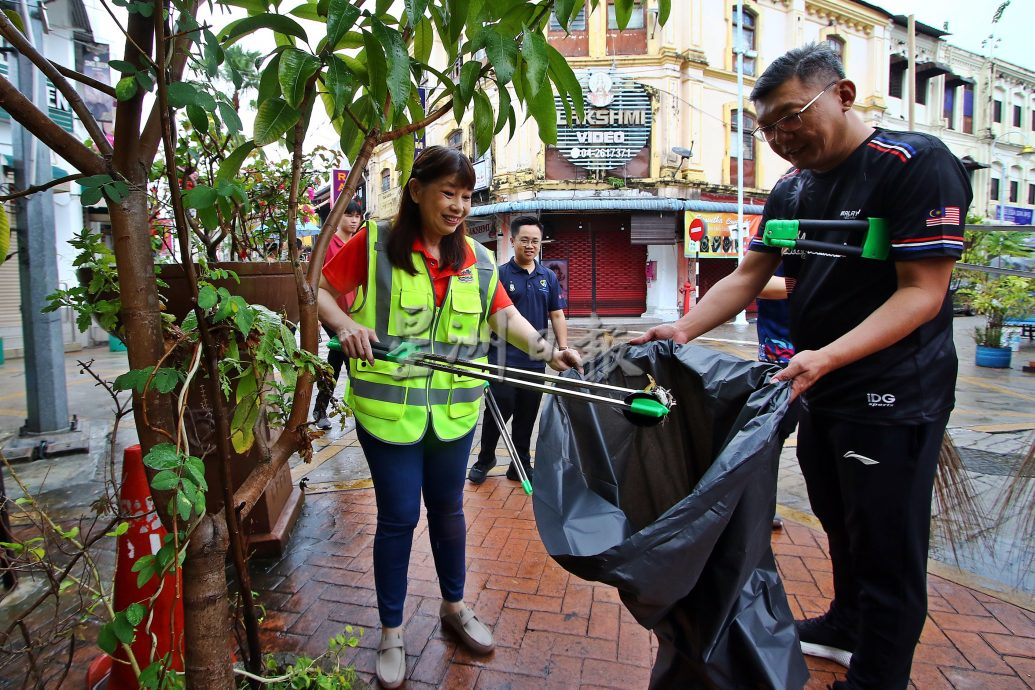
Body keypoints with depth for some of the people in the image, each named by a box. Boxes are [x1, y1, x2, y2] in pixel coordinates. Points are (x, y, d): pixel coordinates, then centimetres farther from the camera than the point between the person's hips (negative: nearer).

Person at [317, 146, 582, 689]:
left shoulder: (475, 258, 4)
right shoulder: (374, 245, -7)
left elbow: (505, 314, 2)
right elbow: (322, 291, -1)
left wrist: (547, 350, -13)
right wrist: (345, 325, -21)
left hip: (455, 408, 4)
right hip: (388, 406, -3)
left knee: (448, 508, 18)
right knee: (398, 517, 6)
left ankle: (454, 606, 42)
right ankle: (391, 633, 29)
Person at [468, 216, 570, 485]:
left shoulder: (548, 277, 10)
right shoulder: (499, 275, -3)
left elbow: (557, 315, 12)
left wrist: (563, 350, 4)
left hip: (535, 361, 4)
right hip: (503, 359, -4)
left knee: (527, 417, 11)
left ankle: (521, 465, 26)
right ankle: (485, 459, 24)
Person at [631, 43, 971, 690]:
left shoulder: (916, 164, -15)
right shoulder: (793, 188, 7)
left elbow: (923, 293, -20)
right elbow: (746, 278, 5)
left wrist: (827, 356, -32)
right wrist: (685, 328, -10)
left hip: (894, 399, -7)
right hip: (821, 394, 7)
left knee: (886, 549, 4)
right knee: (842, 526, 23)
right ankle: (846, 625, 45)